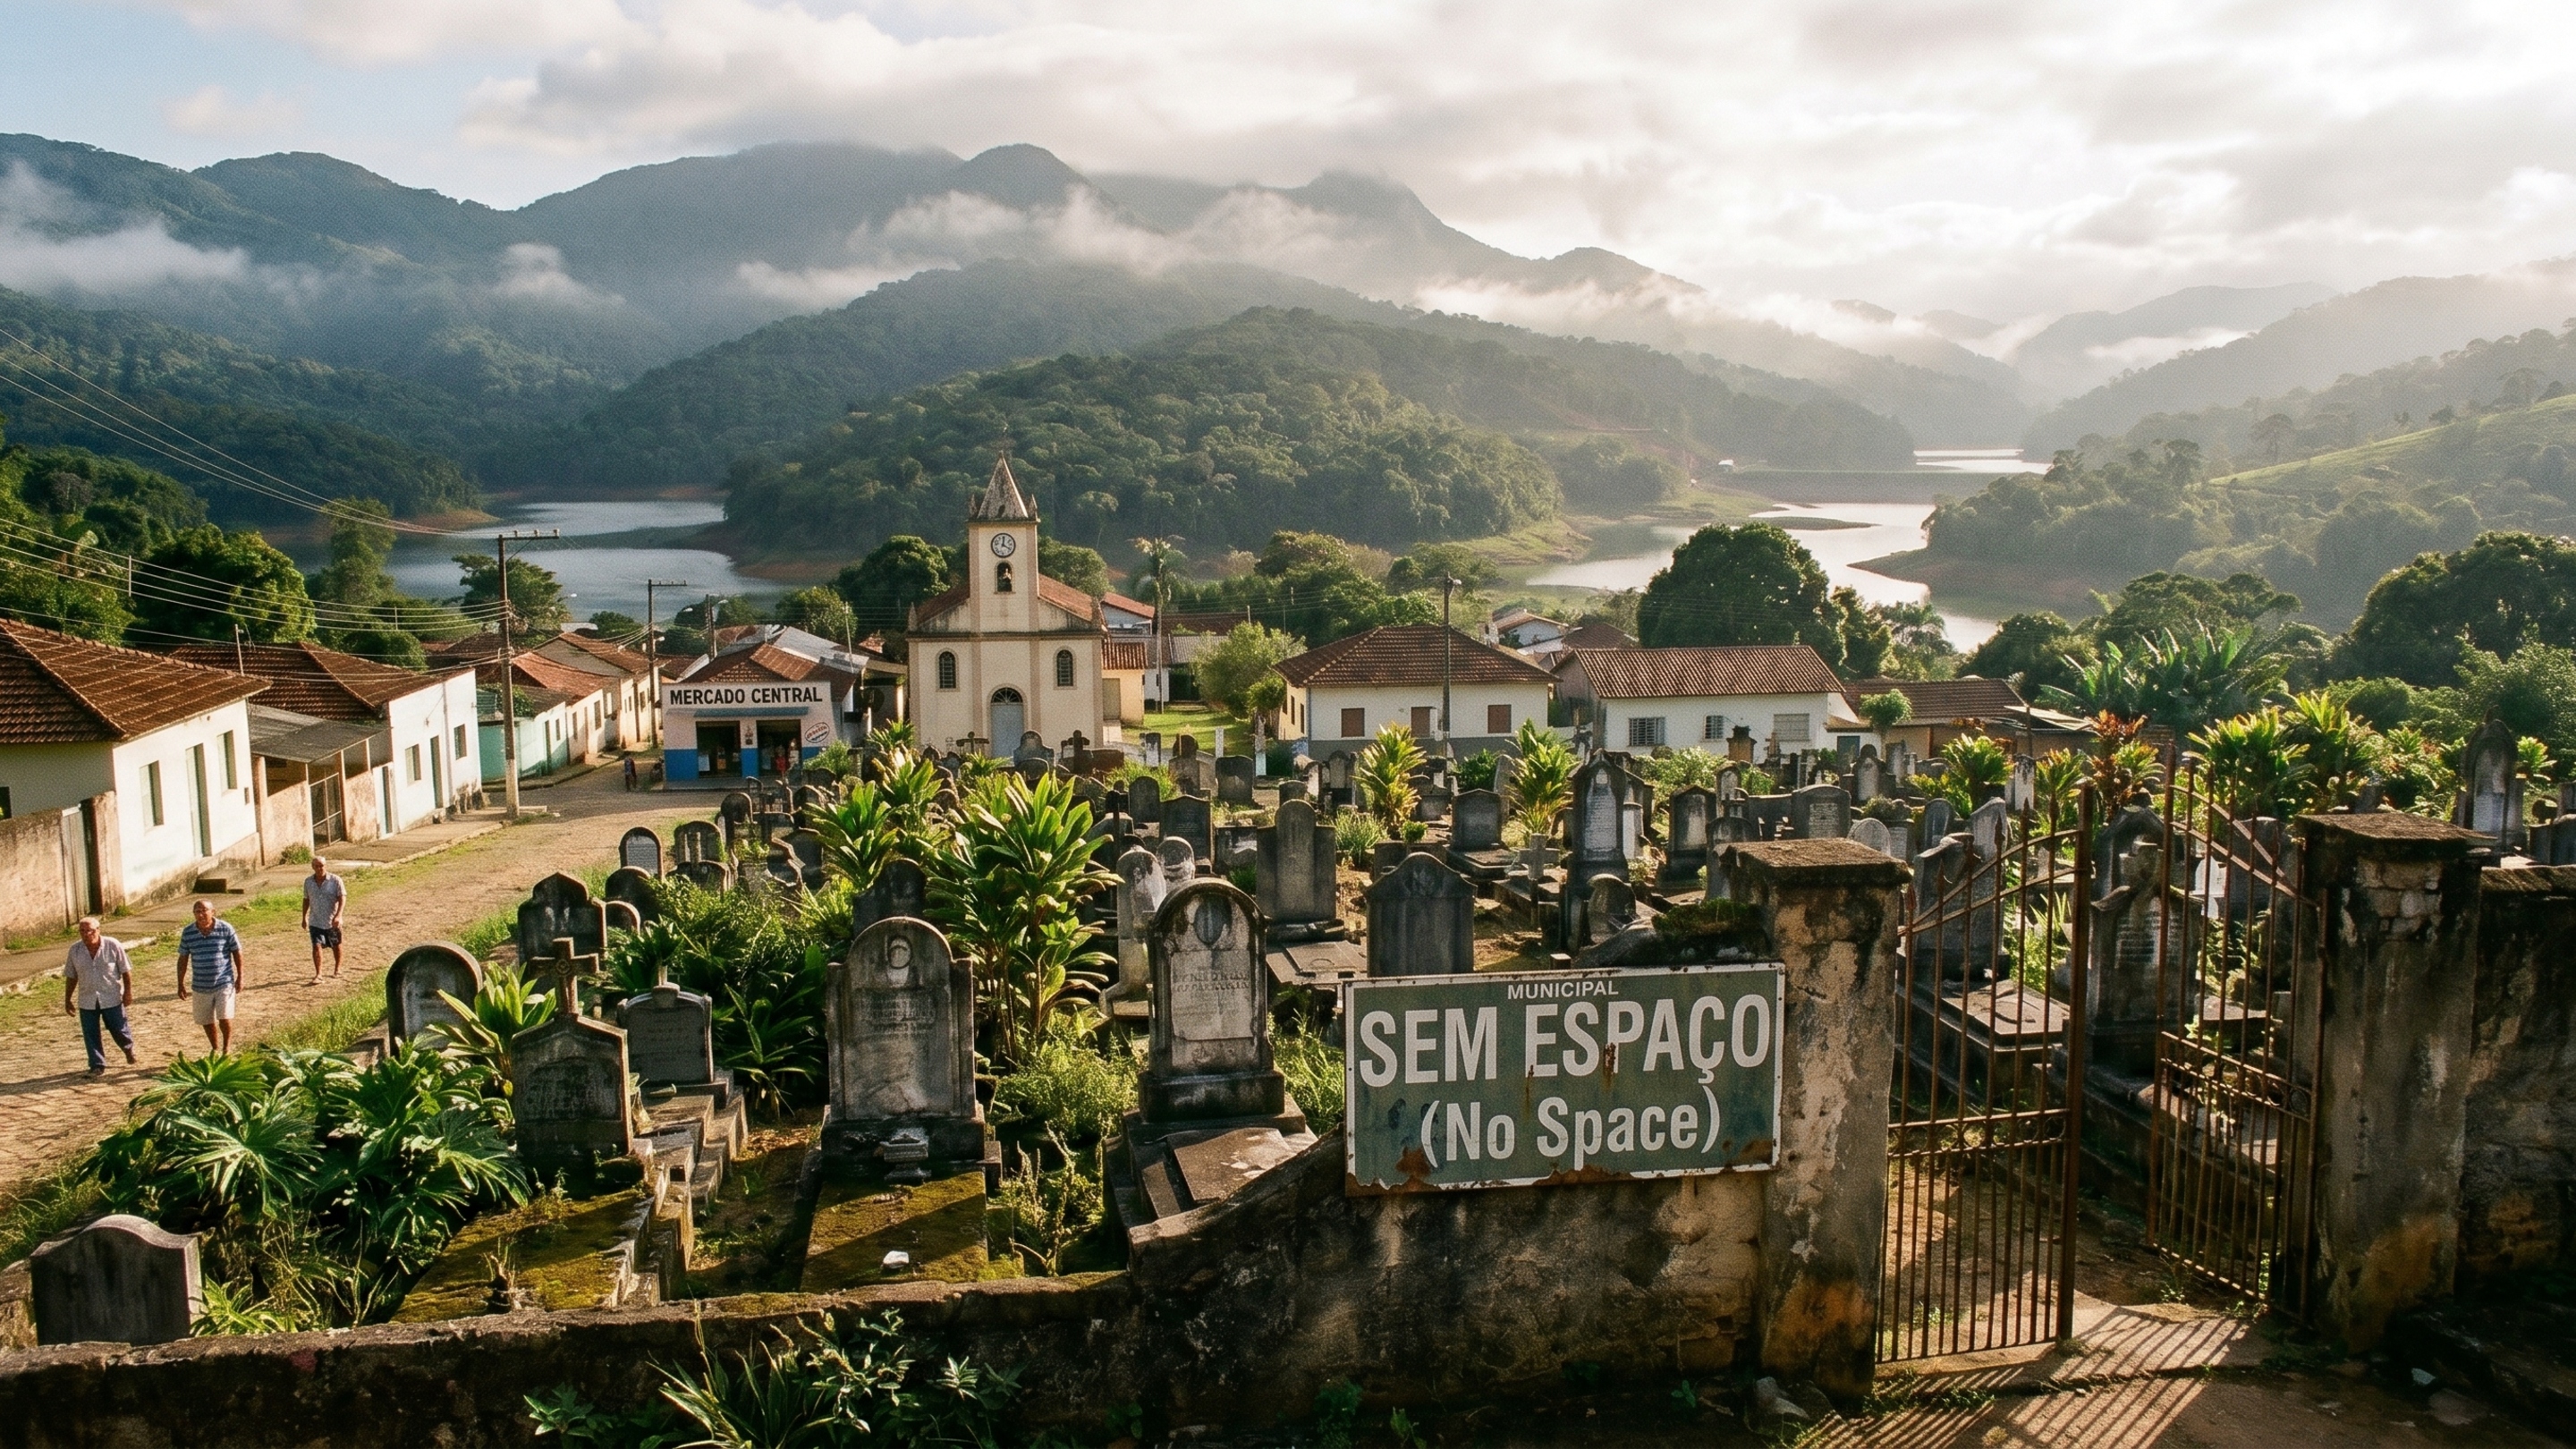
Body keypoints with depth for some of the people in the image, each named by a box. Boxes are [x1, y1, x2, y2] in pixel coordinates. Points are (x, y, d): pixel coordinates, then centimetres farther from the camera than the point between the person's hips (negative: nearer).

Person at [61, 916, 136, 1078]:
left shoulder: (113, 945, -8)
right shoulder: (75, 950, 0)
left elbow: (126, 970, -3)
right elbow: (71, 976, 8)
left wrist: (128, 992, -6)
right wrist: (68, 1000, 9)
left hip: (112, 998, -2)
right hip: (87, 1000, 2)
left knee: (119, 1030, 7)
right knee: (90, 1034, 2)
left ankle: (129, 1048, 38)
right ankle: (97, 1066, 12)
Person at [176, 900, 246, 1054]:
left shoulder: (225, 929, -9)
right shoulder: (187, 932, -3)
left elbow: (237, 953, 0)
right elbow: (183, 959, 5)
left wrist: (240, 977, -3)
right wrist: (181, 984, 5)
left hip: (224, 983, -3)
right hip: (200, 986, 3)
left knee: (224, 1018, -10)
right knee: (207, 1021, 12)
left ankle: (227, 1048, 10)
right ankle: (215, 1049, 31)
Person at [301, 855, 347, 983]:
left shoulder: (335, 880, -11)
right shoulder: (308, 881, 0)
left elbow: (342, 898, -14)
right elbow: (306, 900, 12)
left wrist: (338, 916, -26)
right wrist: (304, 918, 14)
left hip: (332, 921, -1)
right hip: (315, 921, 1)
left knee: (336, 946, 14)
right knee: (316, 946, -11)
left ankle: (337, 969, 34)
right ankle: (318, 975, -12)